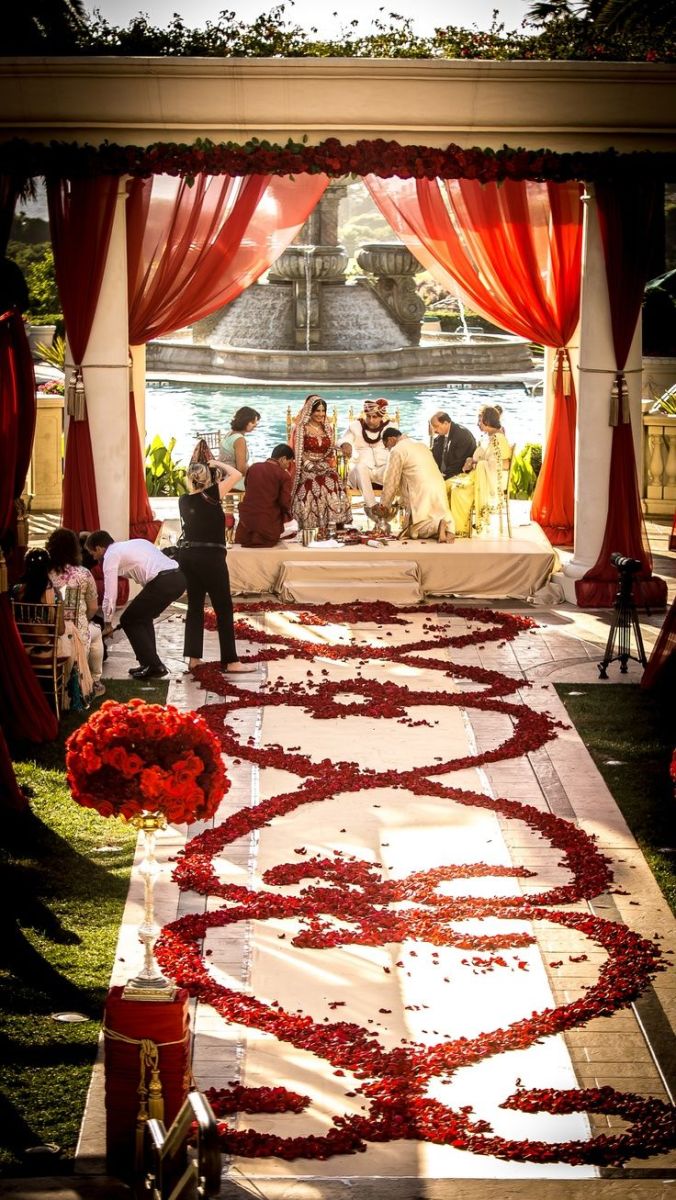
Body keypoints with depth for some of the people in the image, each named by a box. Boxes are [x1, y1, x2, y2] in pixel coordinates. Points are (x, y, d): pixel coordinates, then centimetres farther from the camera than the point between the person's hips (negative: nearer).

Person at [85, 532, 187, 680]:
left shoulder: (111, 555, 6)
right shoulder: (132, 544, 29)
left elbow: (110, 594, 5)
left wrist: (107, 624, 16)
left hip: (163, 582, -8)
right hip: (178, 578, 8)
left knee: (129, 621, 8)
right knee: (143, 616, 26)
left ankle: (154, 666, 5)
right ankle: (149, 663, 26)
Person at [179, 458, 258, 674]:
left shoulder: (184, 500, 5)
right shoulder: (211, 496, -12)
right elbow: (236, 475, -9)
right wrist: (217, 464, 5)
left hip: (187, 555, 6)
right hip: (210, 557, -6)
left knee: (195, 606, 13)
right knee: (224, 608, 0)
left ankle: (193, 658, 12)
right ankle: (231, 662, 2)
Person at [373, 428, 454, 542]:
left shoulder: (397, 450, -2)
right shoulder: (421, 445, 23)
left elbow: (391, 480, 0)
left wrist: (383, 505, 10)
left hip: (422, 493, -7)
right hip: (439, 489, 7)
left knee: (412, 531, 1)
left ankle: (438, 526, -23)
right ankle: (447, 527, -15)